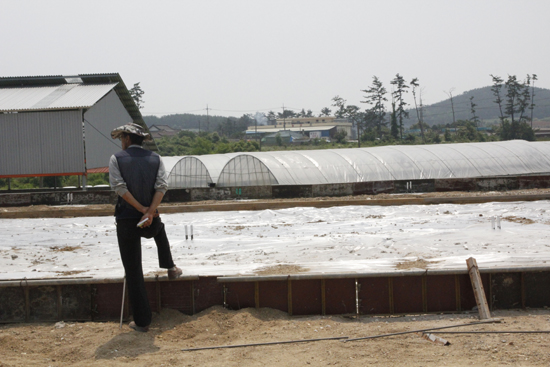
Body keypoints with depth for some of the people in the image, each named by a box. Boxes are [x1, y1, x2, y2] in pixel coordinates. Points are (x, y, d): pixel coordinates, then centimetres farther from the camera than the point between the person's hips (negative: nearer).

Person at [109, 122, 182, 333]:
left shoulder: (117, 159, -3)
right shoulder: (155, 159, 5)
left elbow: (119, 187, -15)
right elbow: (162, 186, -8)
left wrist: (142, 209, -12)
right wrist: (150, 212, -15)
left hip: (126, 222, -3)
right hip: (151, 222, 3)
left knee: (133, 272, 5)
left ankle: (142, 321, 7)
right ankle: (170, 267, 36)